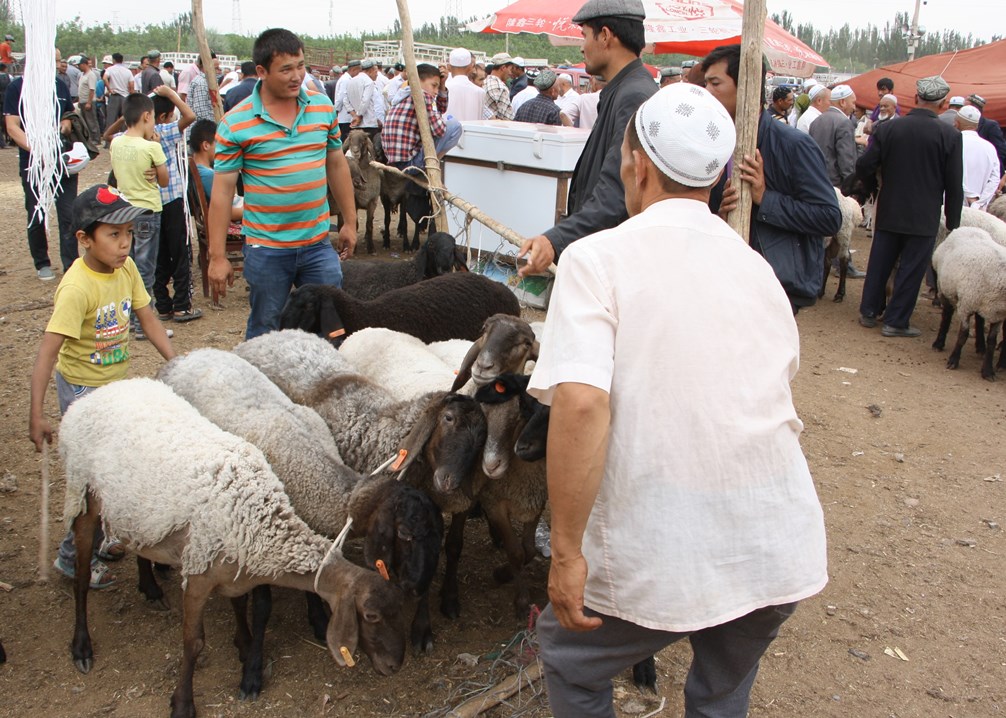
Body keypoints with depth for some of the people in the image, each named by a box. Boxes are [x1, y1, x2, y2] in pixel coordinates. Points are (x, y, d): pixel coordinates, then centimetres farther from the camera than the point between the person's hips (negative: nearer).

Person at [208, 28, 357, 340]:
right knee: (264, 334, 10)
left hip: (318, 244, 3)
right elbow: (222, 190, -7)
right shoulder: (235, 124, -9)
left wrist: (349, 222, 13)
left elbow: (337, 164, 13)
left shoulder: (323, 106, 4)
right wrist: (217, 257, -8)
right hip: (266, 247, -3)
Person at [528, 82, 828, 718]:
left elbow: (580, 403, -23)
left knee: (571, 664, 25)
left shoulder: (598, 258, -8)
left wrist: (567, 551, -16)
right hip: (783, 550, 6)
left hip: (665, 560, -5)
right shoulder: (757, 267, 10)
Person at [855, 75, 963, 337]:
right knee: (910, 269, 6)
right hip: (924, 218, -3)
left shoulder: (888, 129, -6)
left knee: (879, 264, 15)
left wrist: (873, 184, 19)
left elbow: (864, 167, -4)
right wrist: (952, 223, 3)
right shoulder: (950, 136, -11)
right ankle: (896, 321, 10)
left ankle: (869, 311, 25)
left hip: (888, 213, 3)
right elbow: (954, 186, -7)